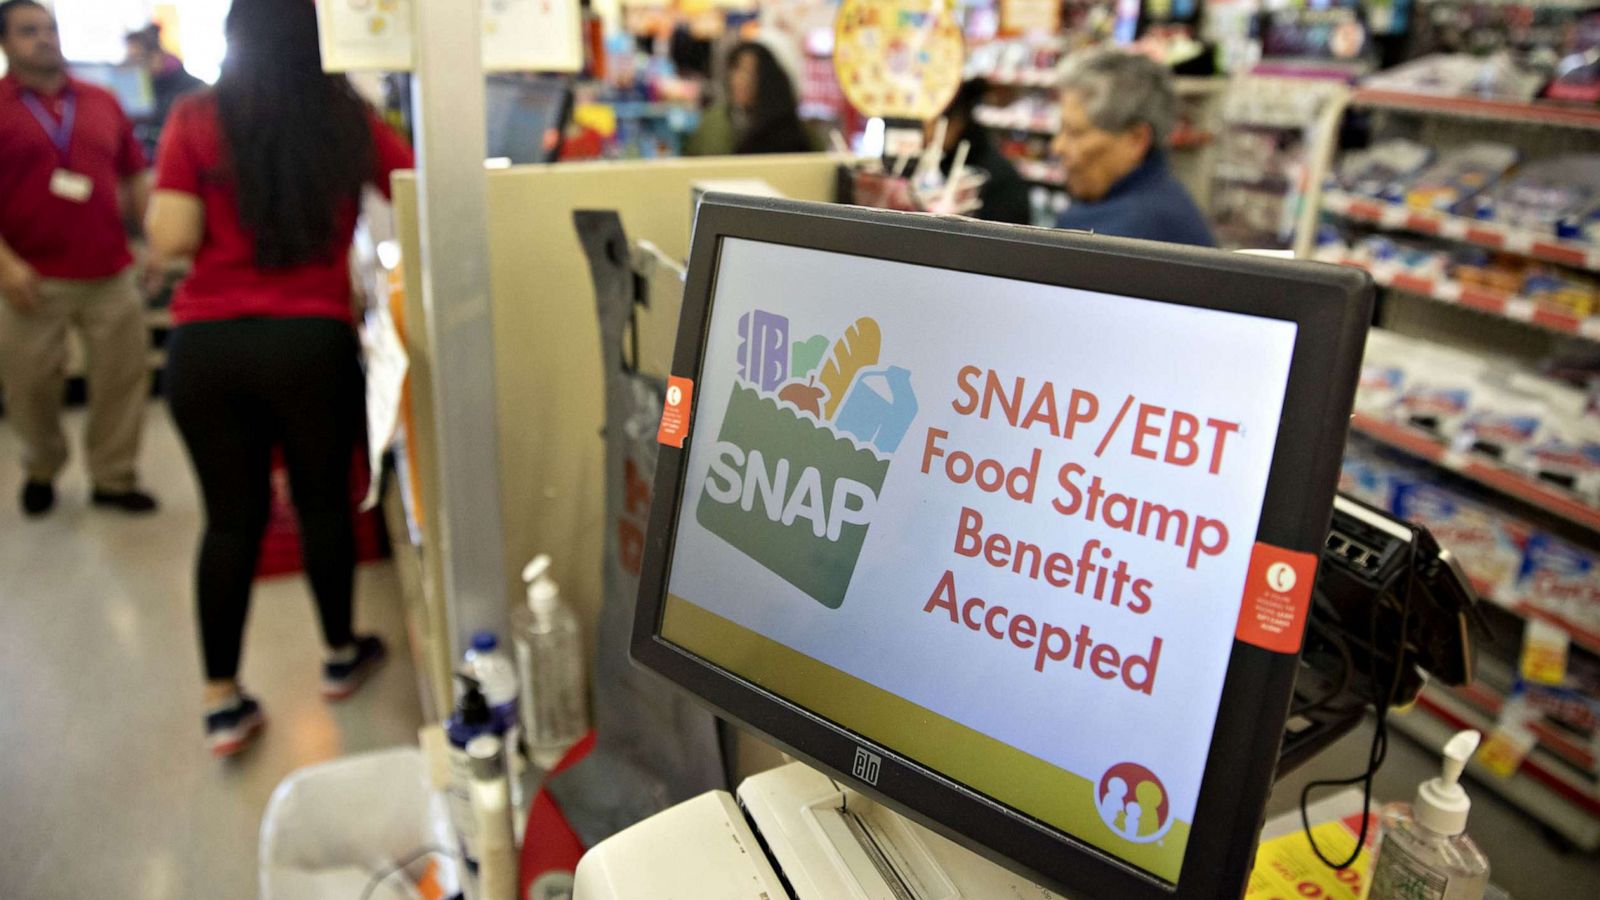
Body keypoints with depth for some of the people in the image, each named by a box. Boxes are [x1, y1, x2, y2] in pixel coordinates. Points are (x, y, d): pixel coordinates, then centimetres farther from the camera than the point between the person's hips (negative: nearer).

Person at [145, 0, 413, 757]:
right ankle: (340, 656, 32)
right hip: (312, 342, -1)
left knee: (230, 516, 10)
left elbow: (168, 244, -4)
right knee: (324, 500, 15)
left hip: (204, 345, 1)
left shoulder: (195, 120, 2)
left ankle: (223, 703, 16)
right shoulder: (348, 120, 2)